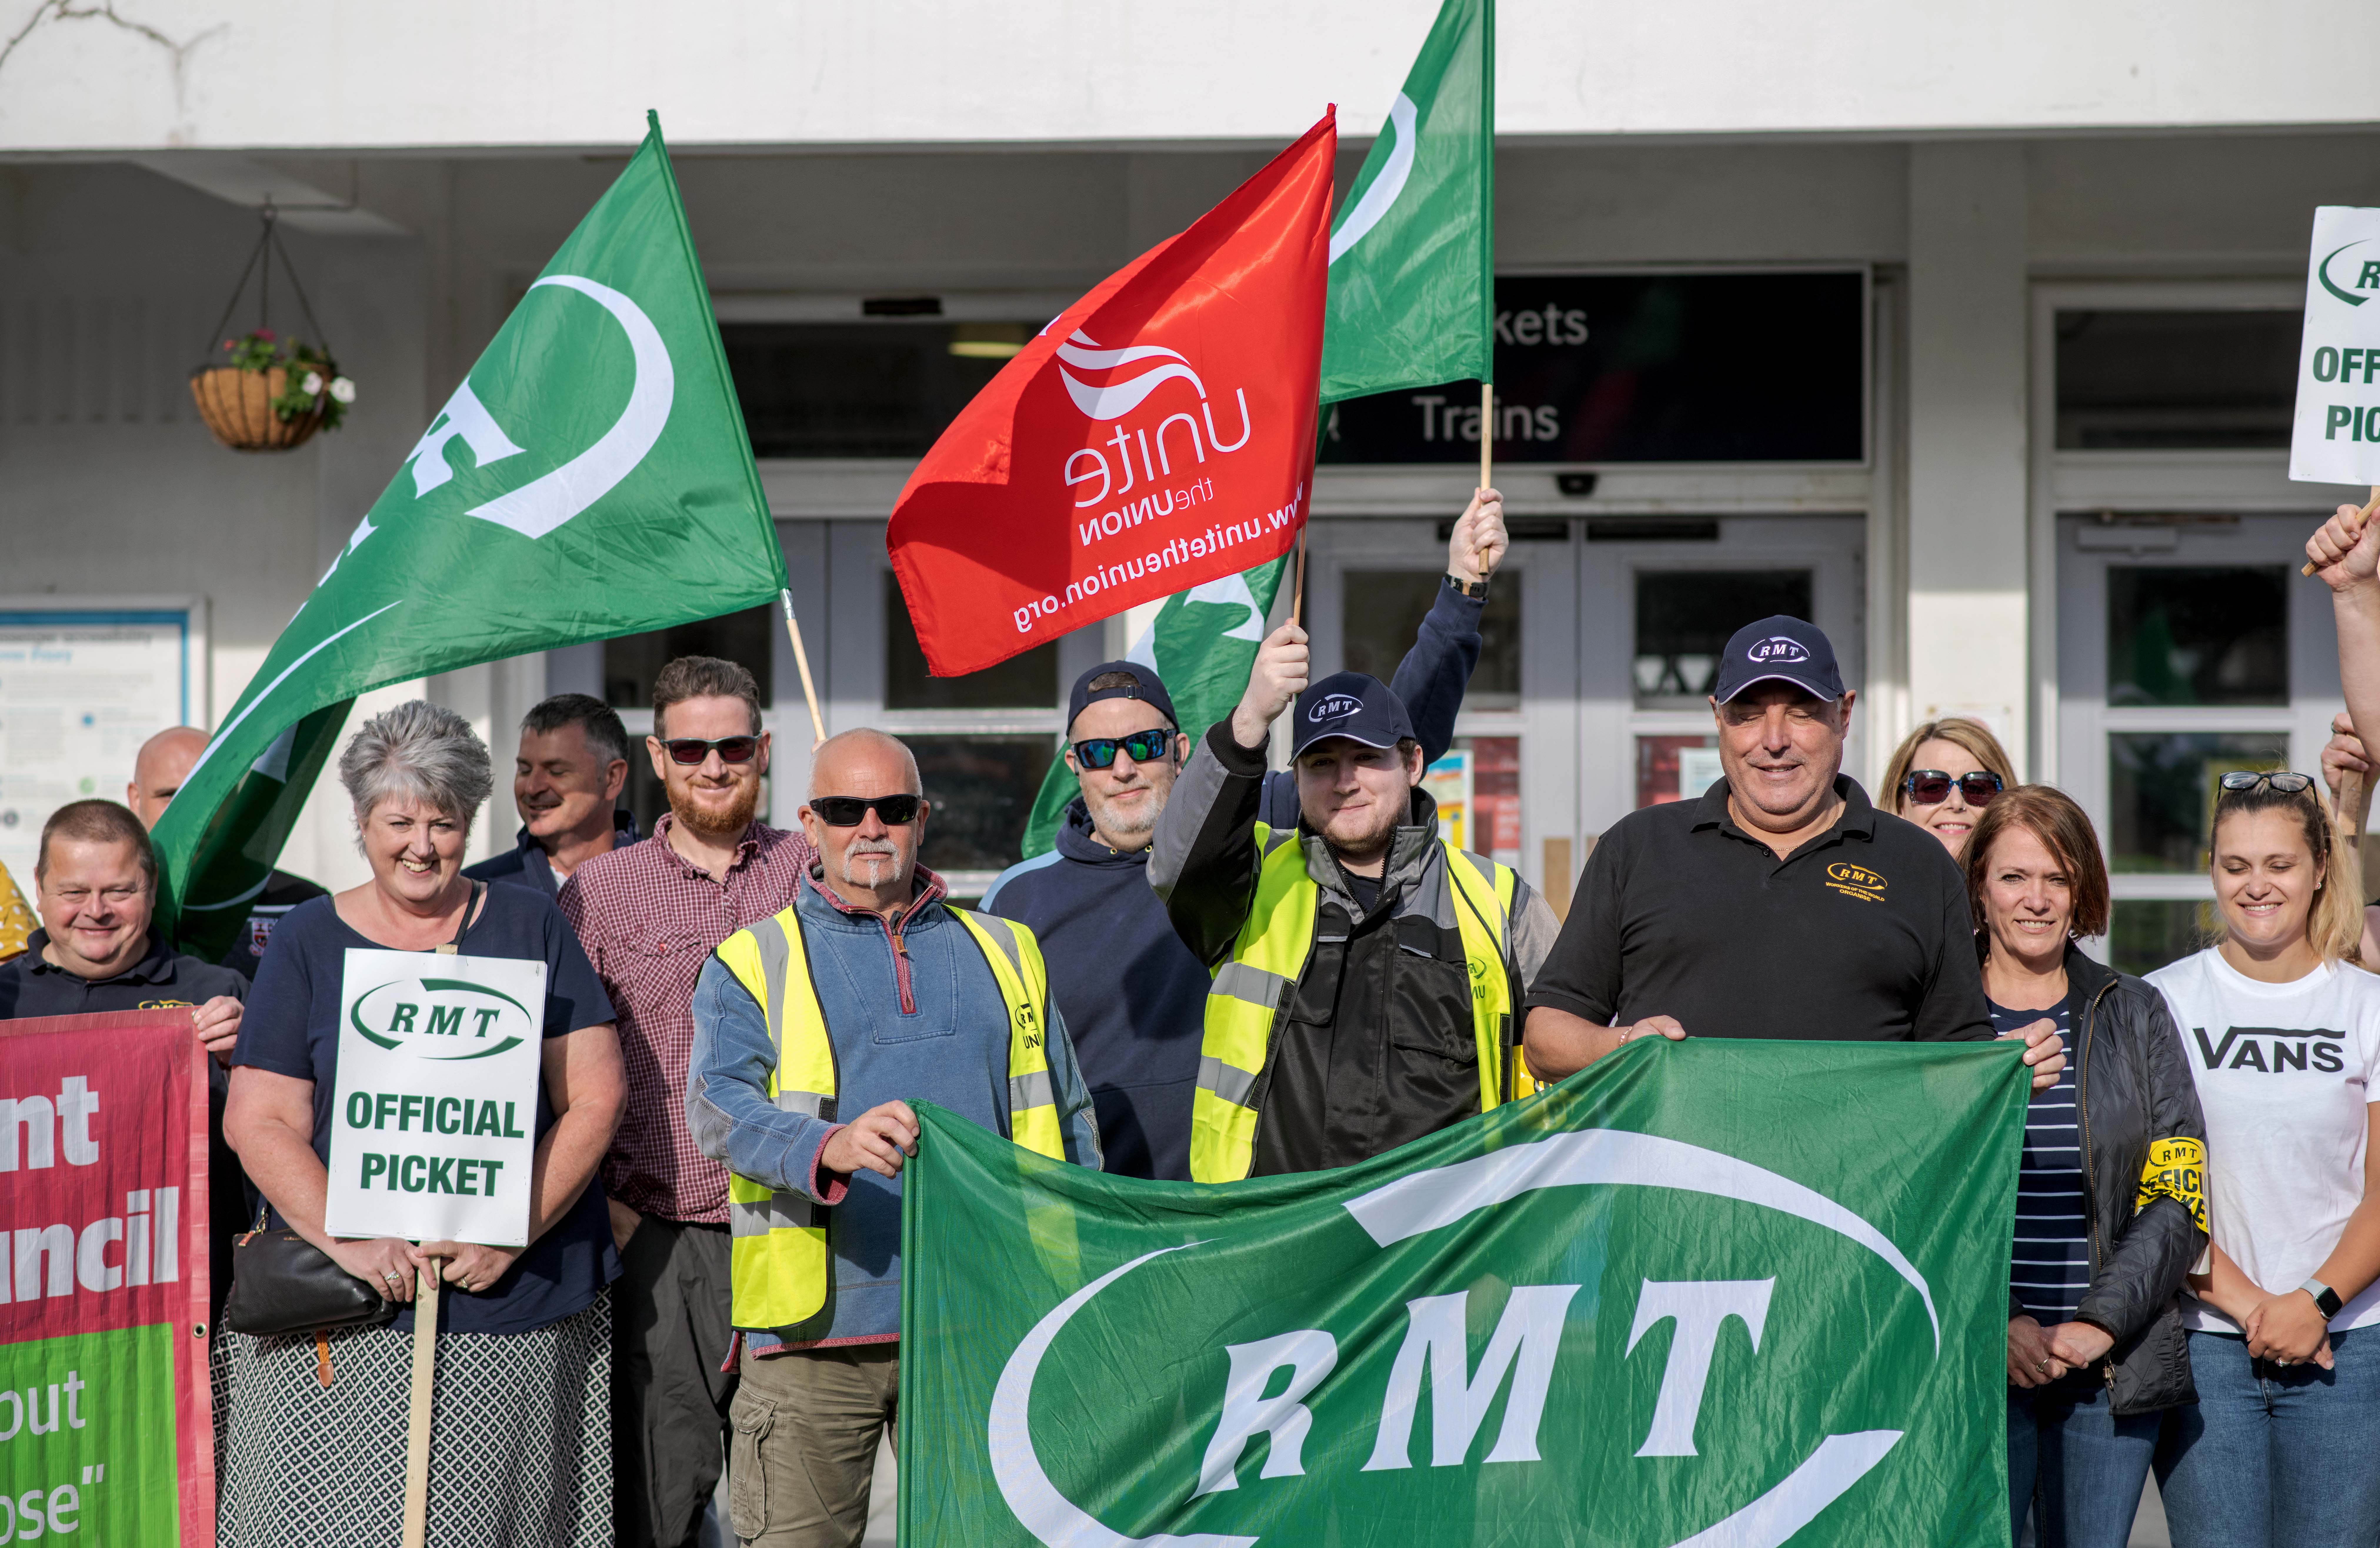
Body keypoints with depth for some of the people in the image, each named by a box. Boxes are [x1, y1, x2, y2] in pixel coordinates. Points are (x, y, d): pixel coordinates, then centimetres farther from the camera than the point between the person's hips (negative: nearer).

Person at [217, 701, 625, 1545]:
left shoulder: (529, 928, 8)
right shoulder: (308, 940, 6)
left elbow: (594, 1100, 3)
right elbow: (260, 1122, 0)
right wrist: (347, 1239, -15)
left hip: (521, 1314, 1)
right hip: (344, 1320, -1)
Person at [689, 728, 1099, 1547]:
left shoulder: (1005, 954, 17)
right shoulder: (752, 964, 7)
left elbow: (1068, 1123, 19)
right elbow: (719, 1105, -9)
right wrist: (829, 1148, -30)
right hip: (815, 1327, -2)